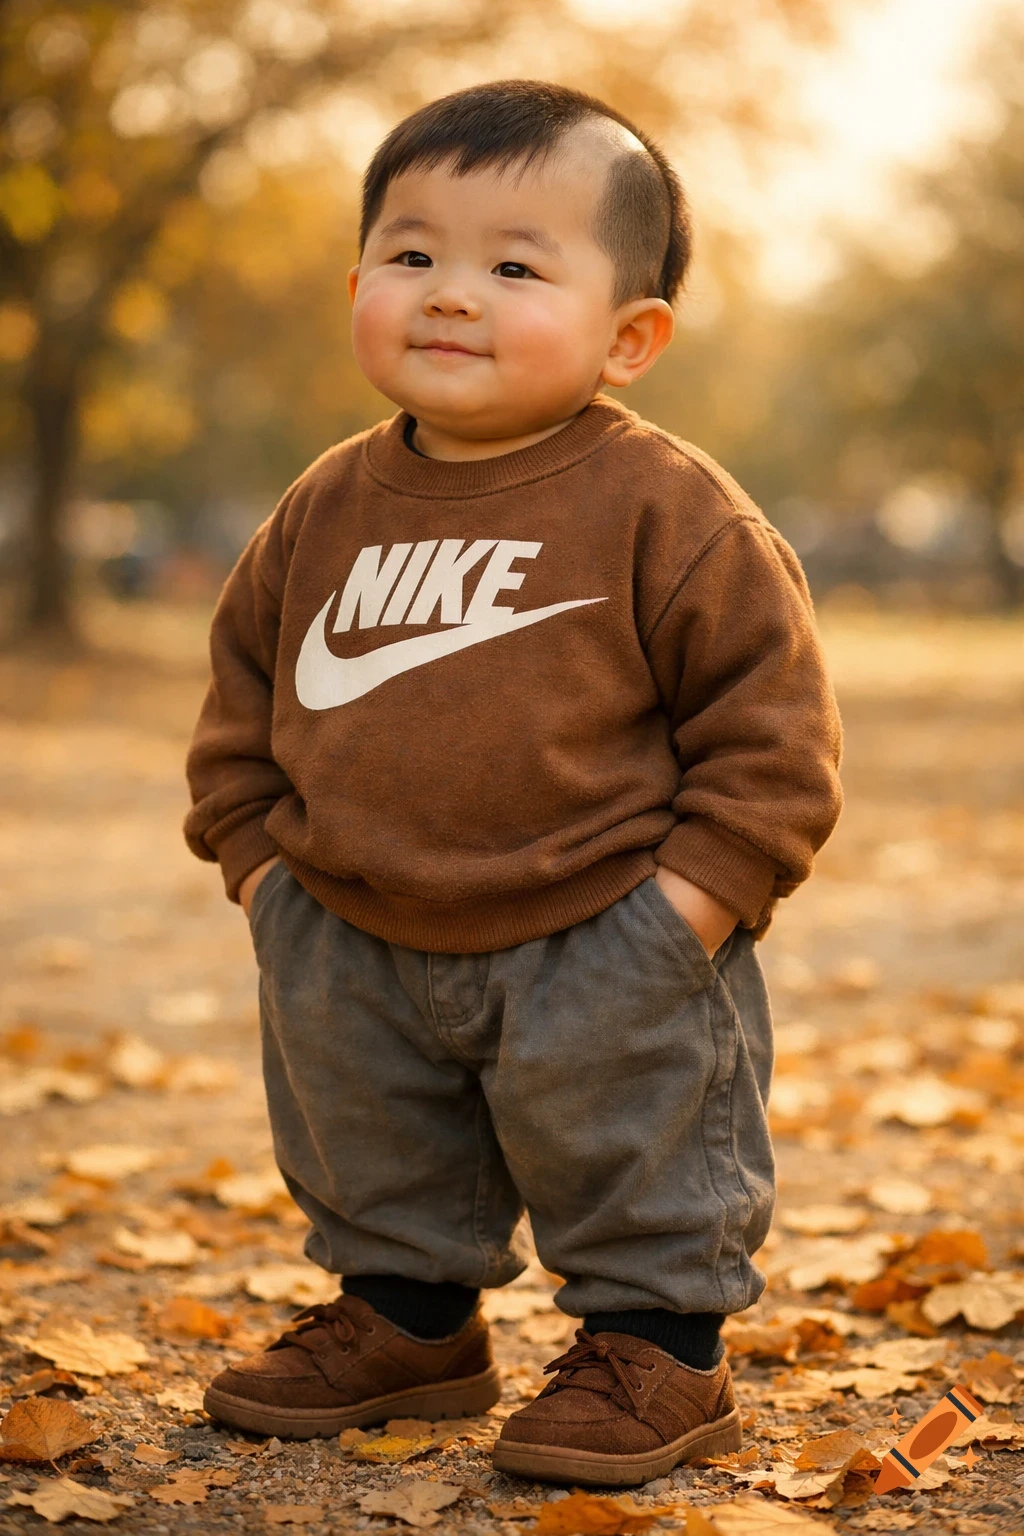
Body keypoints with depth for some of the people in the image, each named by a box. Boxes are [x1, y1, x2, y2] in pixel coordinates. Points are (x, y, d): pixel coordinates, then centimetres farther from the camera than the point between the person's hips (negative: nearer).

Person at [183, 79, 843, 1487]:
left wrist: (699, 888, -17)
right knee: (366, 1152, 20)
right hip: (362, 947, 5)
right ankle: (403, 1312, 41)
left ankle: (656, 1344, 27)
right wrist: (257, 851, 6)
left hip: (606, 955, -5)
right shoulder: (326, 511, 2)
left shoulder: (665, 511, -13)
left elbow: (771, 711, -12)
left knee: (634, 1157, 7)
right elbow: (247, 685, 14)